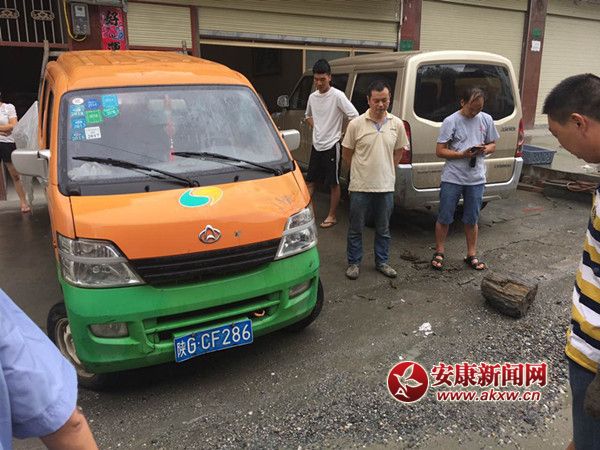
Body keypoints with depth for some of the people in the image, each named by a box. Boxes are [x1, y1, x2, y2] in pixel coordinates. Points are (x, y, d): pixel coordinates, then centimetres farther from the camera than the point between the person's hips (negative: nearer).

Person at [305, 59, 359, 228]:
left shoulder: (337, 96, -14)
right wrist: (317, 128, 11)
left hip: (331, 146, -6)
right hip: (316, 145, 6)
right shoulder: (312, 97, 6)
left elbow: (354, 116, -17)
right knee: (310, 180, 10)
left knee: (333, 183, 4)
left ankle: (332, 216, 15)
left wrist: (345, 135, -11)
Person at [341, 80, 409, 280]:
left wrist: (388, 171, 11)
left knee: (383, 229, 14)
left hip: (386, 186, 3)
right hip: (360, 186, -2)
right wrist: (360, 172, 8)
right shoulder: (356, 124, -8)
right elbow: (347, 152, 2)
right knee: (356, 228, 8)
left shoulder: (396, 124, 0)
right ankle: (354, 262, 22)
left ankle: (382, 262, 29)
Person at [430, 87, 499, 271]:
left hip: (476, 179, 3)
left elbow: (493, 145, 14)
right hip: (452, 178, -3)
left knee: (472, 219, 13)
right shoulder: (451, 121, -8)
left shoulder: (486, 119, 4)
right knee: (444, 218, 5)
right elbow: (440, 151, -9)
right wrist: (463, 154, -21)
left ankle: (471, 255, 26)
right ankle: (439, 253, 20)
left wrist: (485, 149, -10)